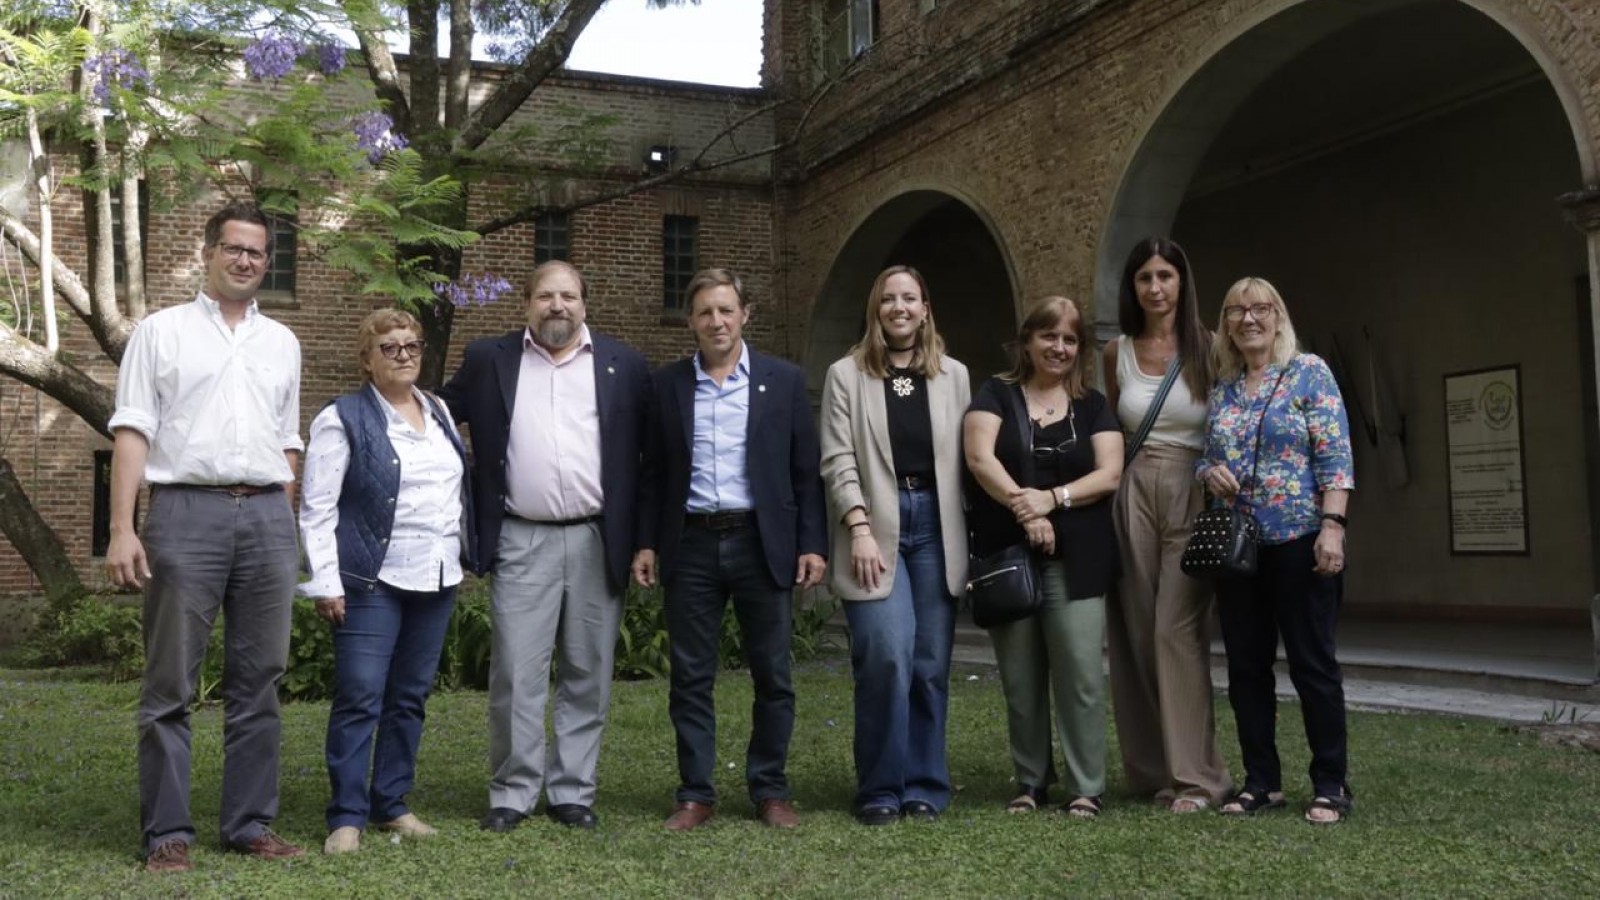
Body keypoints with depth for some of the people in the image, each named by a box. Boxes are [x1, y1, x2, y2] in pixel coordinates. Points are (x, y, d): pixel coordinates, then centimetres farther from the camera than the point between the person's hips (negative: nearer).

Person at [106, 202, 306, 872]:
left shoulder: (281, 343, 17)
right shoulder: (162, 331, 5)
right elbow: (133, 432, -1)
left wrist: (284, 526, 13)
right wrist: (121, 528, -10)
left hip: (267, 516, 4)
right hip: (187, 512, -3)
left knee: (258, 682, 7)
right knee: (171, 684, 1)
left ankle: (250, 823, 15)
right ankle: (166, 832, 8)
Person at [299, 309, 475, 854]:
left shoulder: (440, 414, 14)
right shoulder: (343, 419, -4)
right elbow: (317, 508, -7)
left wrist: (467, 554, 14)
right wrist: (327, 583, -12)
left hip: (437, 582, 6)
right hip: (373, 582, -6)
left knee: (410, 697, 10)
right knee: (360, 700, -5)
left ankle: (391, 804, 20)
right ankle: (346, 817, 3)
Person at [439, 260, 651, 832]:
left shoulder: (623, 365, 6)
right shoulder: (488, 359, 6)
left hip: (598, 541, 1)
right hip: (521, 542, -1)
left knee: (587, 674, 7)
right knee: (516, 673, -1)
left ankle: (572, 791, 18)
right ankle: (512, 792, 12)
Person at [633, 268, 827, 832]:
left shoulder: (783, 380, 3)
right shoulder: (668, 383, 6)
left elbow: (805, 470, 2)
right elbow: (654, 471, 9)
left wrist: (812, 544, -3)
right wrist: (647, 543, 2)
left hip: (762, 543, -1)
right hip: (691, 546, 1)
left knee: (772, 676, 5)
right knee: (690, 678, 5)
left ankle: (770, 790, 19)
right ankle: (695, 794, 16)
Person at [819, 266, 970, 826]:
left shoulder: (953, 376, 12)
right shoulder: (846, 375, 5)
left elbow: (965, 459, 9)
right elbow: (838, 460, -1)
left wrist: (972, 537, 2)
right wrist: (860, 530, -11)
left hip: (936, 525, 3)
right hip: (874, 527, -2)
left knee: (931, 663, 3)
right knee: (887, 656, -12)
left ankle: (925, 787, 15)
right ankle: (881, 789, 3)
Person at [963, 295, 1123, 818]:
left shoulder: (1093, 406, 11)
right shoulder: (997, 395, 7)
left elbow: (1109, 474, 0)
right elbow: (979, 458, -8)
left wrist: (1053, 497, -15)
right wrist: (1023, 506, -19)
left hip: (1075, 560, 0)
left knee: (1080, 674, -4)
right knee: (1019, 677, 6)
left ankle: (1086, 787, 7)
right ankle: (1031, 782, 19)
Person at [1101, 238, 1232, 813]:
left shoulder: (1209, 348, 1)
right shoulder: (1117, 353, 10)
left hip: (1192, 495, -3)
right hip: (1133, 495, 3)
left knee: (1176, 630, -10)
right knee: (1137, 633, 3)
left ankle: (1196, 776, -2)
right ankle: (1153, 768, 14)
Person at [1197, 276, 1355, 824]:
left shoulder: (1309, 372, -1)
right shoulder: (1219, 389, 12)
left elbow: (1335, 456, -8)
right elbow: (1204, 458, 17)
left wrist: (1332, 524, -17)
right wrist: (1209, 473, -6)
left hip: (1298, 539, -5)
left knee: (1313, 663, 0)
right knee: (1246, 667, 8)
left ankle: (1331, 785, 10)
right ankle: (1261, 781, 18)